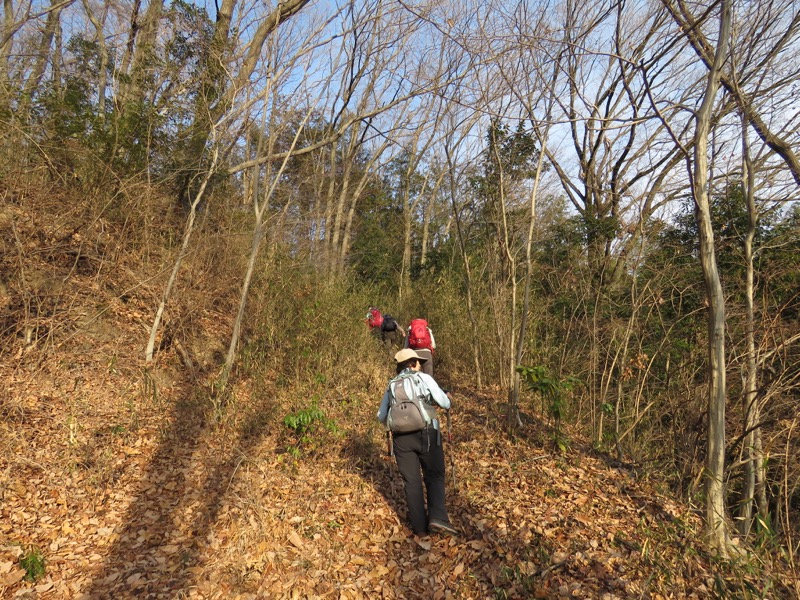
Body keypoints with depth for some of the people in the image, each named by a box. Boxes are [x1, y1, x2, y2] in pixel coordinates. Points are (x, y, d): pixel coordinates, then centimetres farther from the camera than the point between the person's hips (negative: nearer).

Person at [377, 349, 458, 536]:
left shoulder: (391, 385, 15)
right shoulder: (424, 378, 3)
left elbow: (381, 416, 21)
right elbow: (444, 403, 1)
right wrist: (447, 399, 23)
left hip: (401, 437, 3)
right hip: (426, 433, -3)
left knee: (411, 481, 11)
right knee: (434, 476, 9)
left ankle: (420, 526, 13)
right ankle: (437, 518, -6)